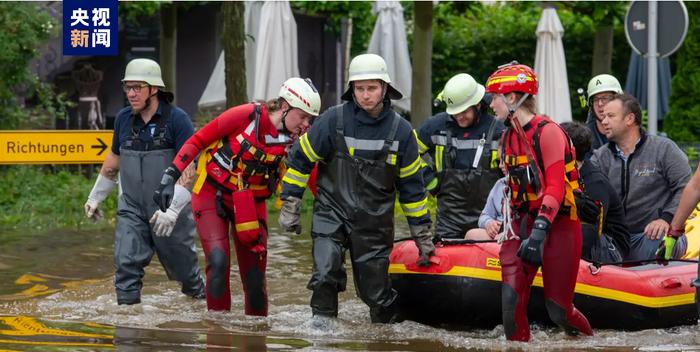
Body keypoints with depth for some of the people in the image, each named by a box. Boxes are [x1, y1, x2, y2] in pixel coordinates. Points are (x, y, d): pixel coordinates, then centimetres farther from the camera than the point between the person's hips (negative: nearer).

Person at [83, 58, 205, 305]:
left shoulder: (177, 119, -13)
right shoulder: (123, 119, 4)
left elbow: (189, 167, -17)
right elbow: (114, 159, 19)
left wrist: (172, 209, -25)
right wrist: (95, 197, 23)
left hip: (170, 212, -4)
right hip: (132, 208, 4)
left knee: (181, 264, 12)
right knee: (126, 264, -10)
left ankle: (199, 293, 39)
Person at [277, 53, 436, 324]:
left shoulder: (400, 130, -2)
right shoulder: (334, 120, -9)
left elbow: (411, 185, 8)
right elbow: (300, 158, 1)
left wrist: (423, 235, 10)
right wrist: (289, 205, 0)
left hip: (375, 221, 1)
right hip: (332, 211, -1)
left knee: (376, 290, 5)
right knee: (325, 273, -23)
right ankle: (322, 320, -7)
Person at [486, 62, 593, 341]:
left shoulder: (547, 132, -12)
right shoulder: (509, 137, 15)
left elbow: (555, 187, -18)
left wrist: (539, 232, -27)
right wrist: (510, 226, 10)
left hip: (558, 224, -7)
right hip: (525, 222, 7)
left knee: (558, 309, -4)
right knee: (511, 297, -12)